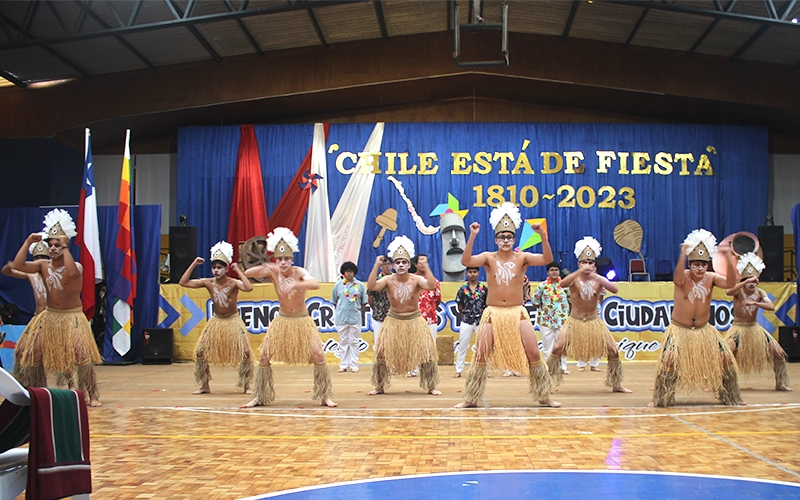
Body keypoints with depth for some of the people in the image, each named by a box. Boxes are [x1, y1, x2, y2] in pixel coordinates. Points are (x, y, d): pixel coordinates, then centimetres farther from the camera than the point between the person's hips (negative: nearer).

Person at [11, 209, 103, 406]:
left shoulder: (76, 266, -14)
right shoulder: (43, 265, -1)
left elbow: (71, 272, -40)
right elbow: (17, 266, -13)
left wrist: (65, 247, -33)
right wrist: (28, 242, -14)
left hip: (73, 317, -5)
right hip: (50, 316, 5)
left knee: (82, 356, -16)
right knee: (33, 355, 6)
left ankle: (92, 396, -6)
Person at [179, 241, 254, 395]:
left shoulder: (233, 283, -19)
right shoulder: (208, 283, -9)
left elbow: (249, 288, -41)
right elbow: (183, 282, -9)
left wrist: (238, 270, -33)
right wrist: (193, 264, -13)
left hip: (233, 320, -4)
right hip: (216, 321, 4)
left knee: (245, 352, -13)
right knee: (200, 351, -3)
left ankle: (247, 386, 4)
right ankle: (205, 386, 11)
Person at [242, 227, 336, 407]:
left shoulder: (299, 272, -17)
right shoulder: (273, 272, -9)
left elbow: (315, 284, -37)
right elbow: (247, 273, -21)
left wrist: (295, 285, -52)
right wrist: (264, 267, -39)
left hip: (302, 320, -2)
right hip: (282, 320, 3)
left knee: (318, 355, -11)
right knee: (264, 357, -1)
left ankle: (325, 396, 3)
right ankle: (259, 397, 14)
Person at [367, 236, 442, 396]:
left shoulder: (416, 279, -12)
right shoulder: (388, 280, -10)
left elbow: (431, 286, -30)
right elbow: (371, 287, -26)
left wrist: (426, 267, -32)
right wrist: (376, 266, -28)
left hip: (415, 321, -1)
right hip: (393, 321, 1)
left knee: (426, 353, -2)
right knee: (383, 353, 0)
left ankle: (431, 387, 12)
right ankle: (380, 387, 16)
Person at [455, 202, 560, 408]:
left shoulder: (522, 257, 0)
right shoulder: (489, 257, -1)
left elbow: (547, 259, -15)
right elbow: (466, 261, -17)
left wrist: (543, 235, -27)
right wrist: (472, 236, -25)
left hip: (517, 312, 0)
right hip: (493, 313, 0)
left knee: (534, 354, -3)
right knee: (481, 356, 0)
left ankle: (544, 396, 13)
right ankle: (471, 399, 12)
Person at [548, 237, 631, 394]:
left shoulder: (598, 279, -1)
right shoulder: (574, 278, -7)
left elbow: (614, 289, -18)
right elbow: (563, 284, -31)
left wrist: (597, 277, -29)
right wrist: (580, 271, -37)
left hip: (594, 322, 2)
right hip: (575, 322, -2)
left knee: (613, 350, -2)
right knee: (558, 348, -15)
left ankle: (616, 384, 15)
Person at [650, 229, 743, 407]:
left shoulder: (711, 278, -5)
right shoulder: (684, 276, -15)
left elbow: (730, 283, -23)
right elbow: (678, 280, -40)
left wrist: (727, 258, -34)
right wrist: (683, 254, -52)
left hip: (704, 330, 4)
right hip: (679, 329, -4)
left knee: (727, 359, 1)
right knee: (669, 360, -21)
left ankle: (731, 398, 21)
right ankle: (660, 400, -6)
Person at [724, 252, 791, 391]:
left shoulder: (760, 293, 0)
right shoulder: (739, 290, -11)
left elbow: (771, 307, -16)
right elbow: (728, 292, -37)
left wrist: (754, 303, -28)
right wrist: (746, 281, -38)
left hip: (755, 328, 4)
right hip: (738, 328, -4)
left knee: (779, 353, -1)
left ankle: (781, 384, 16)